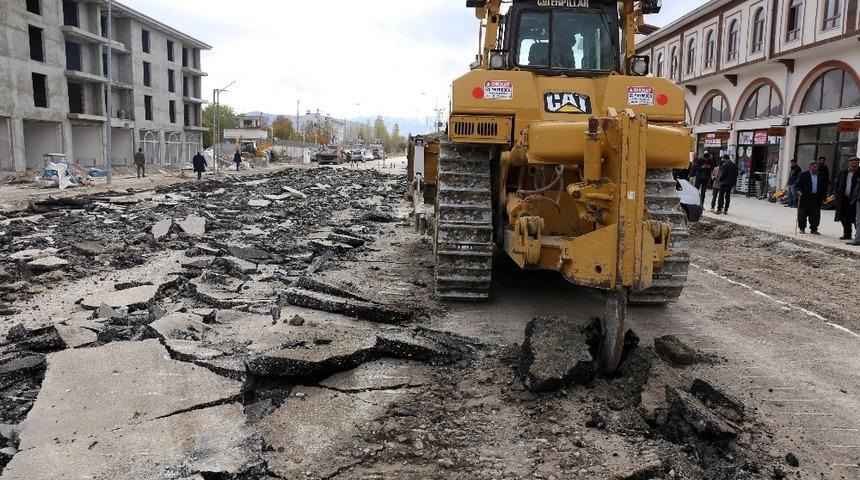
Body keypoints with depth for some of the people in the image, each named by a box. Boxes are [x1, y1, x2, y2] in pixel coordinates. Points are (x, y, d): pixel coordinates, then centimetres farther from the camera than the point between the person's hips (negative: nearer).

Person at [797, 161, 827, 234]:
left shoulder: (821, 176, 8)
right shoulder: (803, 175, 0)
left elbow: (824, 187, 13)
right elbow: (798, 184, 1)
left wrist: (823, 198, 9)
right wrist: (799, 190, -18)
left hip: (816, 198, 3)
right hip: (805, 197, -2)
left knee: (815, 215, 3)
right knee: (803, 214, 2)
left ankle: (814, 229, 12)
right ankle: (802, 228, 14)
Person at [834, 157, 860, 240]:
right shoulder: (842, 173, 10)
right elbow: (836, 183, 17)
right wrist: (836, 193, 5)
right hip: (843, 199, 5)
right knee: (844, 218, 10)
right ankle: (847, 234, 21)